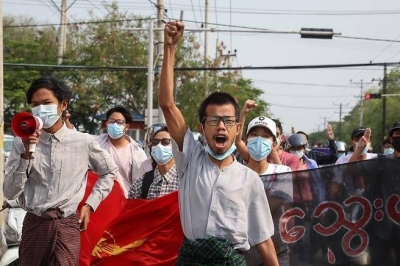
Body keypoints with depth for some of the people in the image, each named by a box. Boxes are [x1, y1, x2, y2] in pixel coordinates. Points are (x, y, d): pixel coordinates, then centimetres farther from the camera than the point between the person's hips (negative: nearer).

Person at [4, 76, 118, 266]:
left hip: (68, 226, -1)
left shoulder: (83, 142, 1)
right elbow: (10, 193, -4)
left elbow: (109, 172, 17)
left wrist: (90, 204, 7)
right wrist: (26, 153, -13)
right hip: (33, 224, 1)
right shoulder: (22, 143, 1)